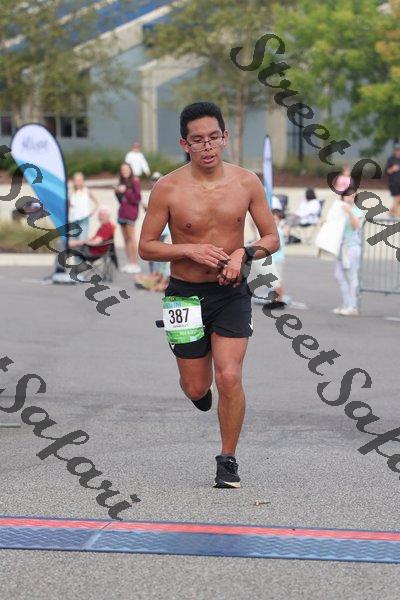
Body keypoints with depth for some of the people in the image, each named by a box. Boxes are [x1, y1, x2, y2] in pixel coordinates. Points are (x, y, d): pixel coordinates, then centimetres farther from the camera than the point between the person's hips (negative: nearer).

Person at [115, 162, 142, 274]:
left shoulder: (134, 181, -5)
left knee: (131, 238, -11)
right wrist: (117, 192, 4)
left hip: (131, 211, -8)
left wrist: (125, 191, -13)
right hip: (122, 212, 8)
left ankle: (135, 264, -10)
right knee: (125, 239, 4)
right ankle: (130, 263, 6)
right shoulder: (122, 182, 17)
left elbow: (137, 198, -10)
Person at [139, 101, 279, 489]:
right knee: (196, 388, 7)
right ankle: (200, 390, 47)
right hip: (186, 294, 0)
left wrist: (244, 253, -16)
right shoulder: (168, 188, -10)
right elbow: (146, 247, -4)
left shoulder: (247, 183, -4)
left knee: (229, 378, -12)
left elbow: (272, 238, 4)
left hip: (232, 293, 0)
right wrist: (189, 251, -19)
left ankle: (228, 460, 7)